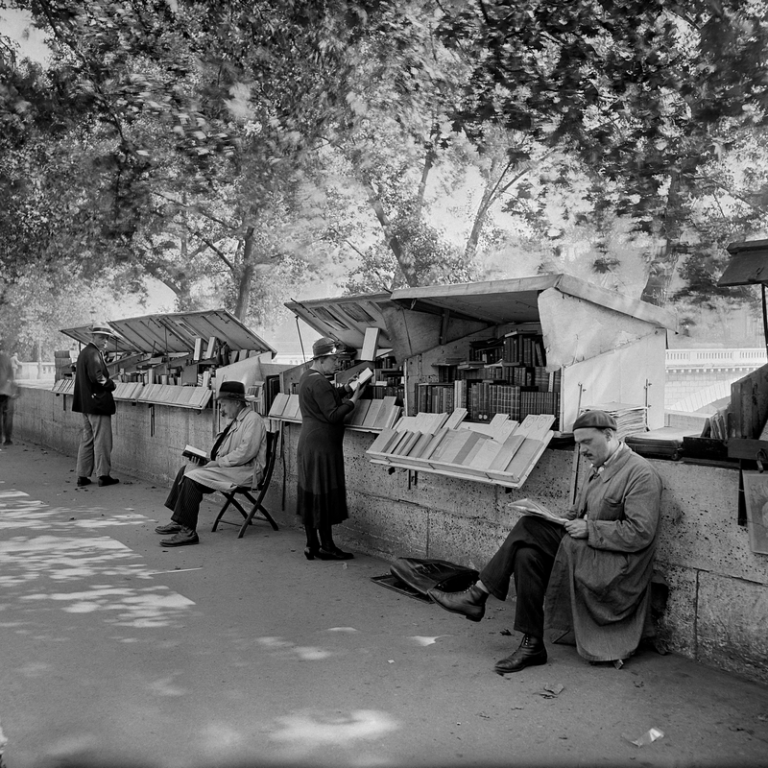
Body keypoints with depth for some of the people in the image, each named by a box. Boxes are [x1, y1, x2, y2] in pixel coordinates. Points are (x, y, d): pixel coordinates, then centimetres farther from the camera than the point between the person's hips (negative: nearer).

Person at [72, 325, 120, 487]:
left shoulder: (84, 352, 15)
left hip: (86, 404, 10)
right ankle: (103, 475, 5)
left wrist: (107, 382, 8)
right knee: (102, 441, -1)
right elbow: (97, 378, -24)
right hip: (98, 403, -10)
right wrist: (111, 384, -8)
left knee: (87, 440, 14)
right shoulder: (94, 354, -16)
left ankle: (83, 475, 18)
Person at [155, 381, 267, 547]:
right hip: (229, 466, 10)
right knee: (186, 469, 5)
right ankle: (179, 521, 6)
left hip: (244, 471, -10)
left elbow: (245, 452, -23)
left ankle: (188, 531, -17)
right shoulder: (235, 420, 18)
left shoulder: (252, 419, -13)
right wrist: (209, 459, 4)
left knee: (192, 477, -20)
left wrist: (219, 462, -16)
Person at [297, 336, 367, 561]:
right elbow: (333, 415, -19)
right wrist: (354, 399, -11)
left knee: (310, 495, 11)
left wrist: (346, 389, 8)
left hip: (309, 444, 10)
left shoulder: (308, 377, 15)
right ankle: (326, 546, 5)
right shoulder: (318, 382, -17)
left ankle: (311, 545, 17)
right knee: (324, 495, -3)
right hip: (322, 446, -10)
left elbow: (328, 398, 20)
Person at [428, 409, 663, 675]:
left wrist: (589, 529, -21)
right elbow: (576, 514, 19)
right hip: (585, 552, 8)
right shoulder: (599, 468, 16)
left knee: (530, 528, -21)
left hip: (619, 568, -8)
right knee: (527, 553, -17)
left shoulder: (641, 473, -12)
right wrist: (556, 521, -2)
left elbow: (640, 533, -19)